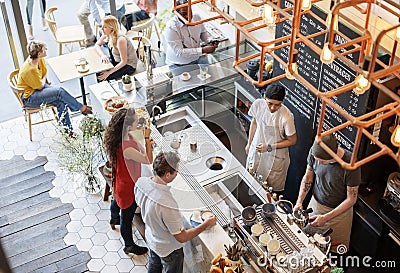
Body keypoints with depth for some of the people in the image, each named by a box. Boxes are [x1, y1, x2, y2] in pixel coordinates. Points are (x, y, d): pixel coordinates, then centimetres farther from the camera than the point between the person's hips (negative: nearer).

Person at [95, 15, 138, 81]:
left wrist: (109, 72, -34)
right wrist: (102, 55, -17)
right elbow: (97, 45, 5)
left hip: (129, 65, -8)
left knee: (102, 77, -20)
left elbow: (124, 62, -30)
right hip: (117, 62, 8)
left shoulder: (120, 40, -32)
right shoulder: (106, 35, -10)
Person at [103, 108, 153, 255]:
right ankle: (129, 246, 40)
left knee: (118, 199, 39)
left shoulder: (124, 136, -15)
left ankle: (114, 218, 71)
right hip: (128, 187, -9)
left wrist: (146, 144, -9)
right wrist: (147, 139, -27)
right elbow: (148, 160, -31)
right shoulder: (126, 149, -43)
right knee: (127, 217, 16)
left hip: (120, 181, 9)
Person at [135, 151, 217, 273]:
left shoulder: (141, 182, -23)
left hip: (151, 239, 6)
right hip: (169, 249, -6)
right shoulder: (167, 204, -45)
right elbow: (182, 237, -33)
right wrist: (206, 224, -22)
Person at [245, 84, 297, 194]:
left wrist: (269, 147, -24)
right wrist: (249, 143, 11)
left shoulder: (286, 117, -32)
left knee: (275, 187, 16)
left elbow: (292, 140, -18)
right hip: (256, 149, 5)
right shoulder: (258, 104, -20)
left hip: (275, 157, -5)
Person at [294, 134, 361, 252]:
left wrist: (326, 217, -25)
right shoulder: (314, 152, -21)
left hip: (340, 211, -4)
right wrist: (299, 201, -13)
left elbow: (351, 199, -21)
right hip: (315, 203, 4)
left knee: (336, 250, 15)